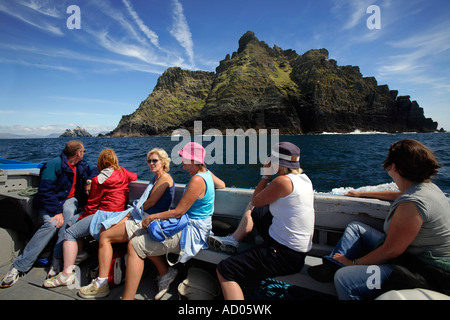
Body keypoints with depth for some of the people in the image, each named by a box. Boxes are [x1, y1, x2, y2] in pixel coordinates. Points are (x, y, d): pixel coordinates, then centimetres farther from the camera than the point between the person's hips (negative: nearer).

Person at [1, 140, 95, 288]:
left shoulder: (81, 165, 6)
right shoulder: (54, 165, -15)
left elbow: (93, 171, 25)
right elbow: (46, 192, -20)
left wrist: (89, 180, 1)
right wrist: (57, 212, -27)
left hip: (68, 200, 4)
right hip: (49, 203, -3)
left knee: (68, 212, -32)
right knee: (52, 224, -31)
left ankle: (57, 260, -30)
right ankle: (19, 266, -18)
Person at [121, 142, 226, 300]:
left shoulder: (197, 181, -24)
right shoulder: (206, 172, 4)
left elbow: (179, 212, -22)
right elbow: (222, 185, 22)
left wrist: (152, 217, -12)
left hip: (192, 231, -11)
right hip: (188, 223, 11)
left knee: (134, 245, -11)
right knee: (138, 233, 12)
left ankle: (127, 297, 1)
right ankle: (165, 272, 18)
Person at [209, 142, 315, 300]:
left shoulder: (283, 181, -23)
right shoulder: (304, 178, 5)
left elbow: (256, 200, -6)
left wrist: (266, 175, 0)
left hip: (285, 255, -10)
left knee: (224, 271, -10)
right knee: (252, 209, 25)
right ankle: (233, 240, 27)